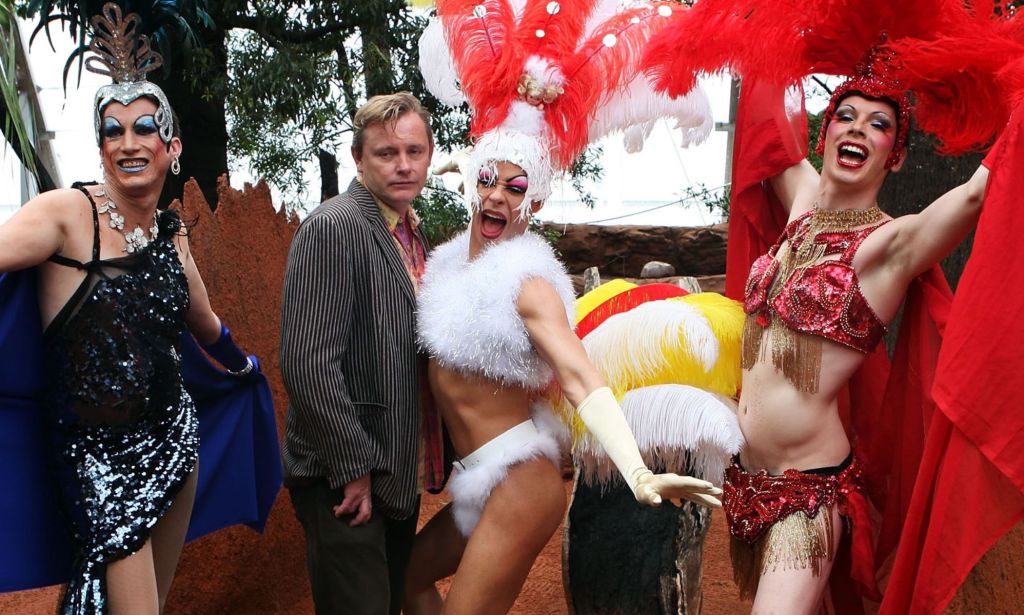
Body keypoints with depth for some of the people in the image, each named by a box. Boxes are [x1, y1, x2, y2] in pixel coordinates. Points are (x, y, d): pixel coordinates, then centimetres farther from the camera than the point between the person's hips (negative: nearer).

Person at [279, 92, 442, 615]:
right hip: (346, 476, -8)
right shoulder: (333, 228, -16)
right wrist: (354, 467, -19)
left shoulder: (411, 232, 11)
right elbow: (308, 364, -22)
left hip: (401, 472, 9)